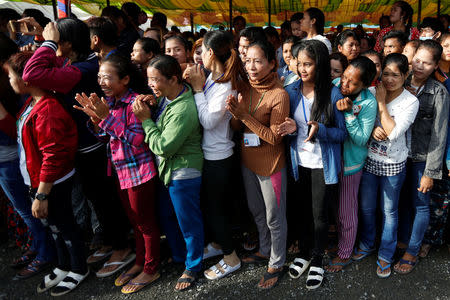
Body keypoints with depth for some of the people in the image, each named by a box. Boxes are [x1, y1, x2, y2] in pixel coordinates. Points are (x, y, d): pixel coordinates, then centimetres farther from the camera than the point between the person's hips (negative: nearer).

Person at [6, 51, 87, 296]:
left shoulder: (47, 110, -27)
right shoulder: (31, 103, 5)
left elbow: (52, 156, -27)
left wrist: (41, 195, -24)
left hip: (53, 184, -9)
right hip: (36, 180, 9)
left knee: (63, 225, 9)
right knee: (53, 224, 23)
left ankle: (79, 269, 31)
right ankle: (63, 266, 43)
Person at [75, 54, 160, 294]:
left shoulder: (135, 102, -19)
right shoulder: (108, 101, 5)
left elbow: (137, 139, -25)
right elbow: (105, 137, 10)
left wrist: (106, 116, -25)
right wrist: (95, 117, -9)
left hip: (139, 171, -8)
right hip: (121, 170, 8)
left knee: (145, 222, 7)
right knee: (134, 220, 22)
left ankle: (150, 269, 25)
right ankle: (139, 262, 39)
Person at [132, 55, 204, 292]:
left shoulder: (184, 110, -29)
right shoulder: (167, 96, -1)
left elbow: (163, 147, -26)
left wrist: (145, 119, -19)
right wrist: (150, 105, -5)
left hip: (183, 173, -9)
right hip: (165, 168, 9)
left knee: (188, 222, 10)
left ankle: (192, 266, 32)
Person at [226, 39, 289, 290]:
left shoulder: (279, 95, -18)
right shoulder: (245, 91, 2)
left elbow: (274, 137, -21)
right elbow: (237, 127, 3)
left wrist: (244, 115, -27)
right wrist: (234, 112, -19)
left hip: (271, 165, -7)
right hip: (248, 161, 7)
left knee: (274, 217, 9)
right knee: (257, 211, 23)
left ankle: (277, 264, 28)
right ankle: (265, 251, 45)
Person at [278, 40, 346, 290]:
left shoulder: (333, 94, -12)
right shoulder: (291, 91, -3)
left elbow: (342, 133, -9)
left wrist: (320, 130, -27)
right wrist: (291, 128, -16)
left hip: (322, 164, -3)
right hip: (298, 162, 3)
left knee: (319, 213, 9)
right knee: (302, 210, 17)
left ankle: (317, 260, 30)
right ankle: (304, 252, 39)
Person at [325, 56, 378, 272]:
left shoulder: (368, 103, -19)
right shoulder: (335, 85, -8)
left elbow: (361, 139, -22)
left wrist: (348, 113, -29)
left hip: (349, 163, -4)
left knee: (346, 211, 10)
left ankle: (345, 254, 31)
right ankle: (334, 241, 44)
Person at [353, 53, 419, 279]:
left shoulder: (411, 101, -13)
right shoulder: (370, 92, -5)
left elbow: (393, 133, -24)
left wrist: (381, 102, -21)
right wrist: (372, 129, -23)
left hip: (393, 165, -3)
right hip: (368, 159, 3)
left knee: (389, 211, 12)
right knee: (366, 207, 17)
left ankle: (385, 255, 31)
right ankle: (366, 244, 41)